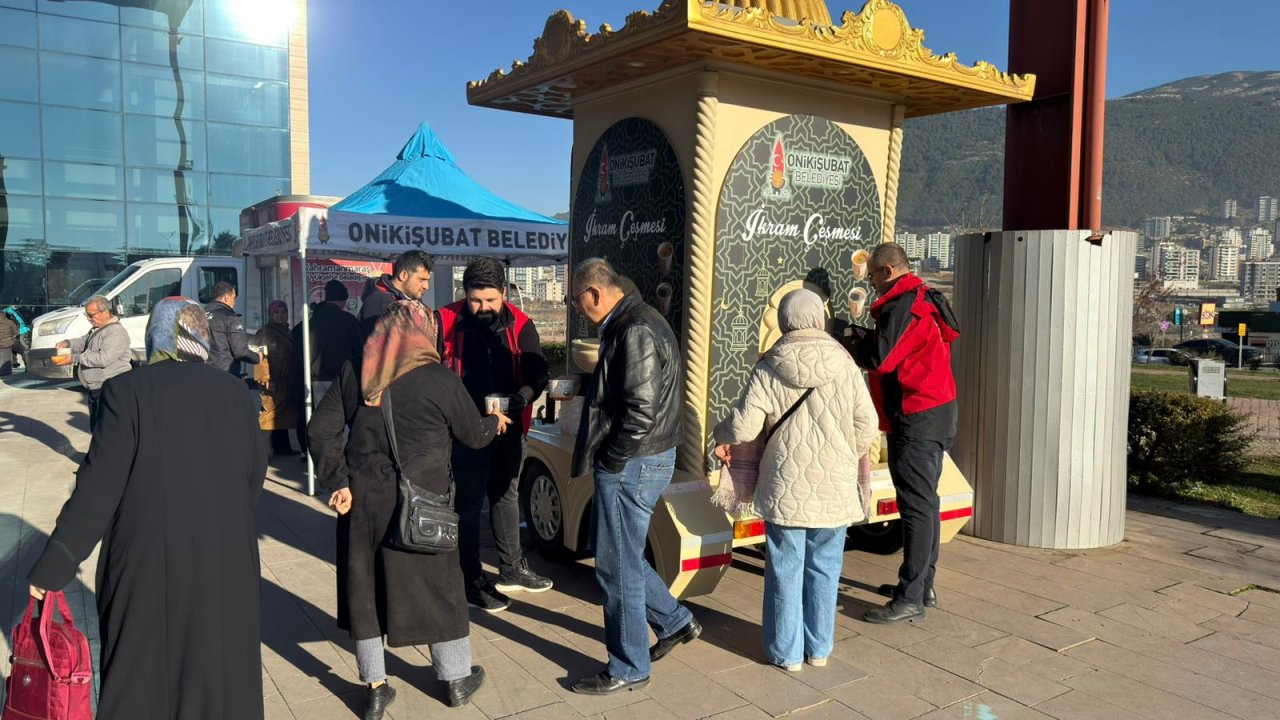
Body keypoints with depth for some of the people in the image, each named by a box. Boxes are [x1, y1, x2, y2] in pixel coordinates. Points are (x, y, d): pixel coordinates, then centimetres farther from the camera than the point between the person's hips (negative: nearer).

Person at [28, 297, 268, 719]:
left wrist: (54, 566, -6)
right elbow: (255, 472, 6)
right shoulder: (233, 392, 0)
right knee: (221, 666, 17)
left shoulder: (128, 391, -11)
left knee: (143, 676, 13)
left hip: (151, 561, -3)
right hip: (226, 559, 3)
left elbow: (99, 486, -14)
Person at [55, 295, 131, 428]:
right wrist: (68, 343, 10)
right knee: (95, 427, 20)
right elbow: (84, 342, 32)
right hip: (94, 389, 11)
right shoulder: (96, 329, 15)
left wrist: (74, 358, -23)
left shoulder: (116, 332, -19)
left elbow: (104, 359, -27)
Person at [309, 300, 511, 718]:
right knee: (436, 586, 12)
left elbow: (320, 431, -2)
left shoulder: (355, 372, 1)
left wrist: (337, 481, 0)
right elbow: (474, 436, 2)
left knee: (366, 587, 15)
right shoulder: (439, 379, -10)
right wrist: (495, 423, 22)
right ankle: (457, 679, 29)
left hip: (363, 499, 3)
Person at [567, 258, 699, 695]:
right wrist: (610, 458, 15)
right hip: (644, 461, 10)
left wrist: (610, 459, -15)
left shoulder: (635, 332, -20)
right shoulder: (635, 323, 14)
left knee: (619, 567, 2)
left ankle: (628, 669, 17)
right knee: (622, 557, 21)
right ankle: (675, 622, 34)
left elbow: (641, 410, -26)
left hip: (632, 465, -10)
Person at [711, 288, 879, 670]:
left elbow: (743, 425, -12)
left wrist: (720, 436, 10)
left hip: (785, 488, -1)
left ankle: (786, 651, 19)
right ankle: (819, 648, 25)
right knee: (824, 567, 14)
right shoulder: (844, 365, -4)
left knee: (786, 570, 10)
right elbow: (867, 427, -1)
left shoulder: (769, 369, -7)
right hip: (834, 487, 1)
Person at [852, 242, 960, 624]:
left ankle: (911, 598, -2)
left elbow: (880, 357, -22)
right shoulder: (923, 299, 17)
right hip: (936, 410, 11)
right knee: (923, 500, 16)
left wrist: (854, 337, -4)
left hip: (916, 418, -11)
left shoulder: (903, 306, -16)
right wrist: (866, 337, 9)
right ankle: (923, 585, 26)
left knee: (916, 504, -7)